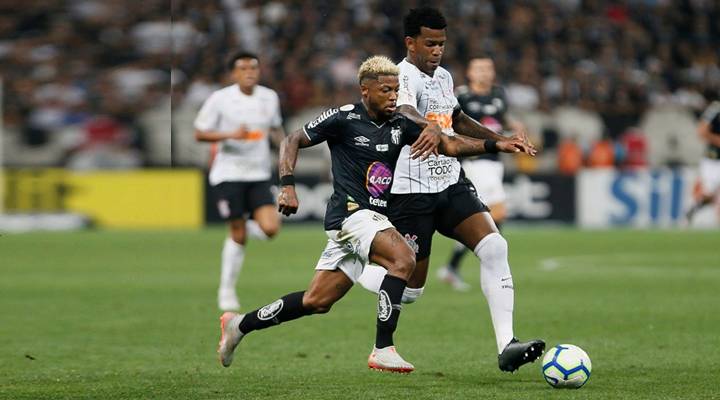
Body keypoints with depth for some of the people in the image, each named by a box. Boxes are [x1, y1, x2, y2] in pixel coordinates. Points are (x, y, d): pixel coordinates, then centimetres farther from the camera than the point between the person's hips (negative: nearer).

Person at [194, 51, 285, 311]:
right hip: (229, 174, -4)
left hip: (259, 175, 4)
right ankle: (226, 292, 15)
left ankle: (248, 224, 23)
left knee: (270, 229, -14)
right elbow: (199, 134, -5)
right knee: (238, 235, -2)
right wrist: (231, 135, -19)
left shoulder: (269, 98, 5)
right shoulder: (220, 99, -8)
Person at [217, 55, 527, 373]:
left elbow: (449, 145, 9)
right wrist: (287, 185, -14)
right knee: (403, 259, -28)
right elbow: (292, 141, -1)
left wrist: (495, 145, -2)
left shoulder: (399, 126, 10)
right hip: (350, 212, -7)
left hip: (375, 219, 7)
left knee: (316, 302, 8)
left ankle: (239, 325, 23)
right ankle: (382, 350, -26)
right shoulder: (343, 118, -7)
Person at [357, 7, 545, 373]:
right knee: (409, 289, -1)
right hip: (412, 190, -7)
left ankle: (506, 346, -19)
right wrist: (429, 127, -60)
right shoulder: (405, 76, -14)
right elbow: (404, 112, -39)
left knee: (494, 247, -15)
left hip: (451, 184, 7)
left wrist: (500, 139, 27)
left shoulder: (443, 77, 13)